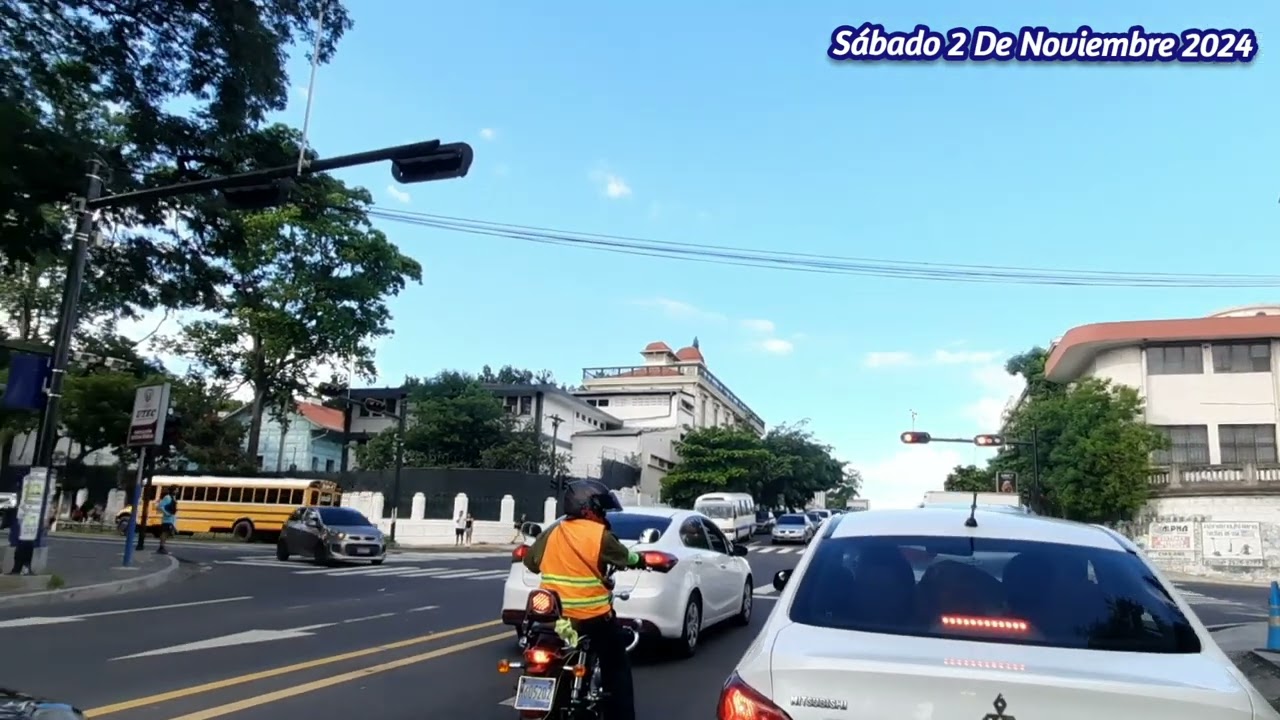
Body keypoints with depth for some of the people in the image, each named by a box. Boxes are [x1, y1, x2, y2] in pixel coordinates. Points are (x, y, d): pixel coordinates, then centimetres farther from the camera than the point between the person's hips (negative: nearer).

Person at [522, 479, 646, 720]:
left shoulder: (551, 534, 4)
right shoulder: (600, 535, -10)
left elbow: (530, 561, 15)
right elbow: (626, 558, 2)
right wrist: (642, 560, 24)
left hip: (553, 617, 5)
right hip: (593, 617, -5)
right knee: (617, 671, 9)